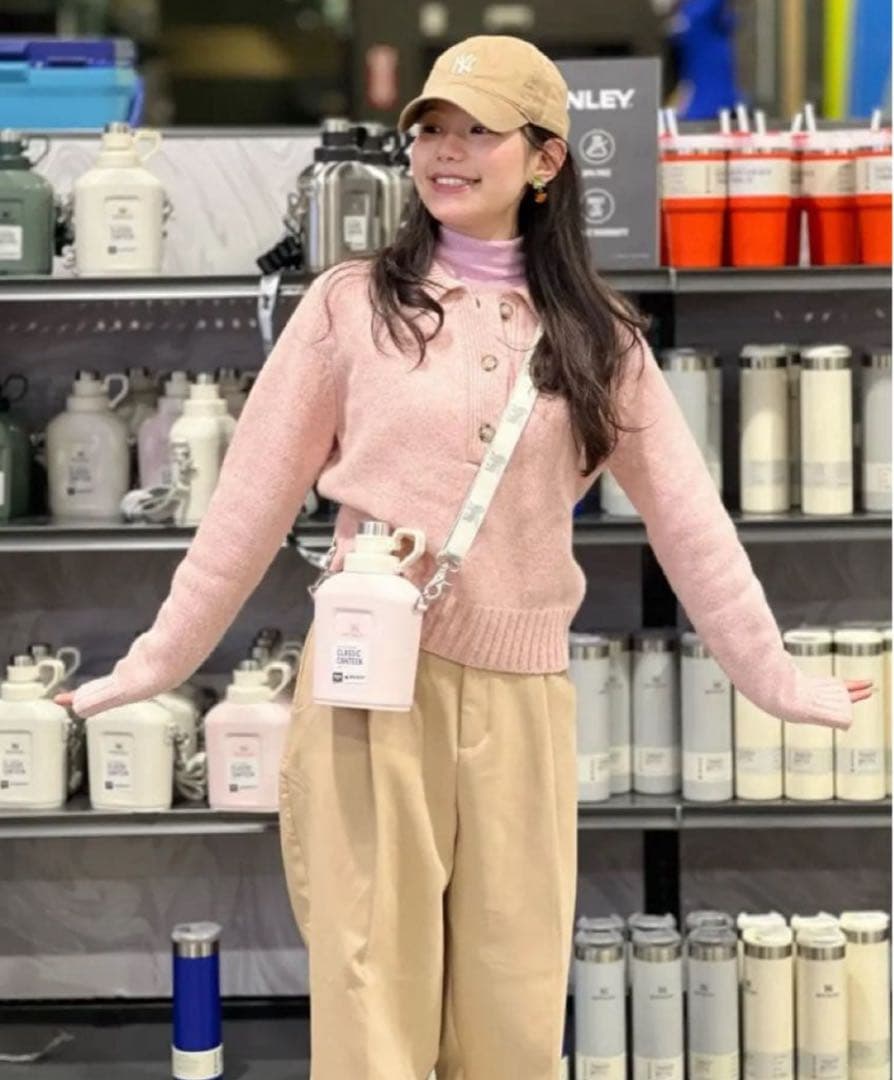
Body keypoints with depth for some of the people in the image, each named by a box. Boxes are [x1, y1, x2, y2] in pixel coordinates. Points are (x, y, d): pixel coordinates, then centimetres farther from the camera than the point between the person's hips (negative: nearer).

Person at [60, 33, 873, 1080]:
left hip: (521, 699, 2)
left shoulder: (598, 334, 8)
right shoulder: (353, 304, 1)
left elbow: (688, 519, 11)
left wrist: (778, 681, 13)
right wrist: (155, 663, 6)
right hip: (369, 685, -2)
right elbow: (253, 501, 4)